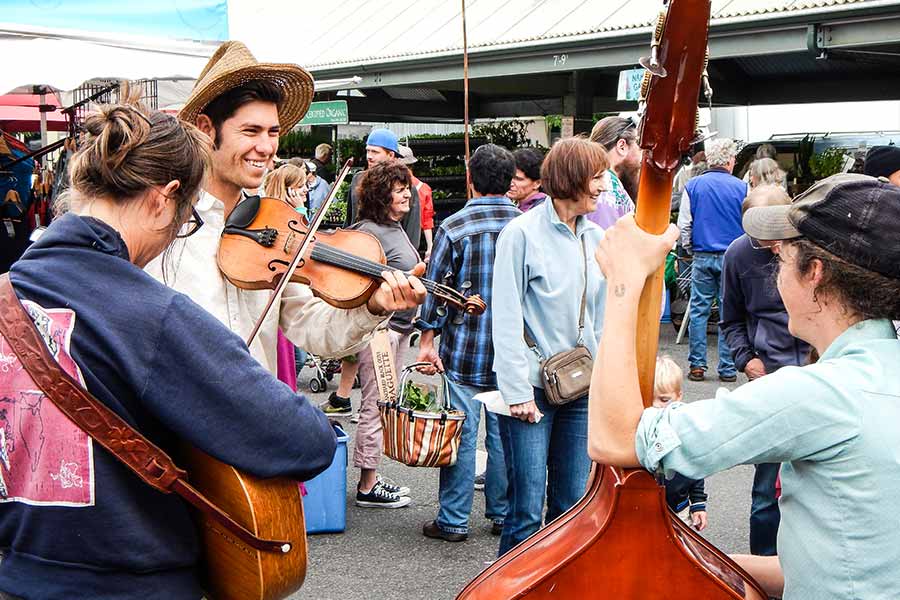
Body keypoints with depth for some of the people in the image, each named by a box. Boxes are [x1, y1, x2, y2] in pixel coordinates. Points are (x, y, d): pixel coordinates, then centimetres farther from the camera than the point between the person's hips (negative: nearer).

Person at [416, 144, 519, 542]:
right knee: (505, 435, 12)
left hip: (463, 349, -2)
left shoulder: (453, 227, -9)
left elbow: (434, 287, -7)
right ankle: (503, 515, 22)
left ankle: (454, 521, 12)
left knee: (462, 435, 4)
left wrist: (427, 340, 1)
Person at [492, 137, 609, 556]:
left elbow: (602, 317, 15)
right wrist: (517, 391, -13)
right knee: (527, 509, -3)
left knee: (574, 505, 12)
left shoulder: (596, 239, 9)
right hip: (533, 388, -6)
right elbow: (506, 319, -10)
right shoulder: (522, 233, -8)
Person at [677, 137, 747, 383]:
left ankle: (697, 366, 7)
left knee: (698, 311, 7)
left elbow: (684, 225, 2)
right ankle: (727, 368, 7)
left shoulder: (693, 186, 1)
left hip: (702, 257, 1)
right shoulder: (741, 187, -2)